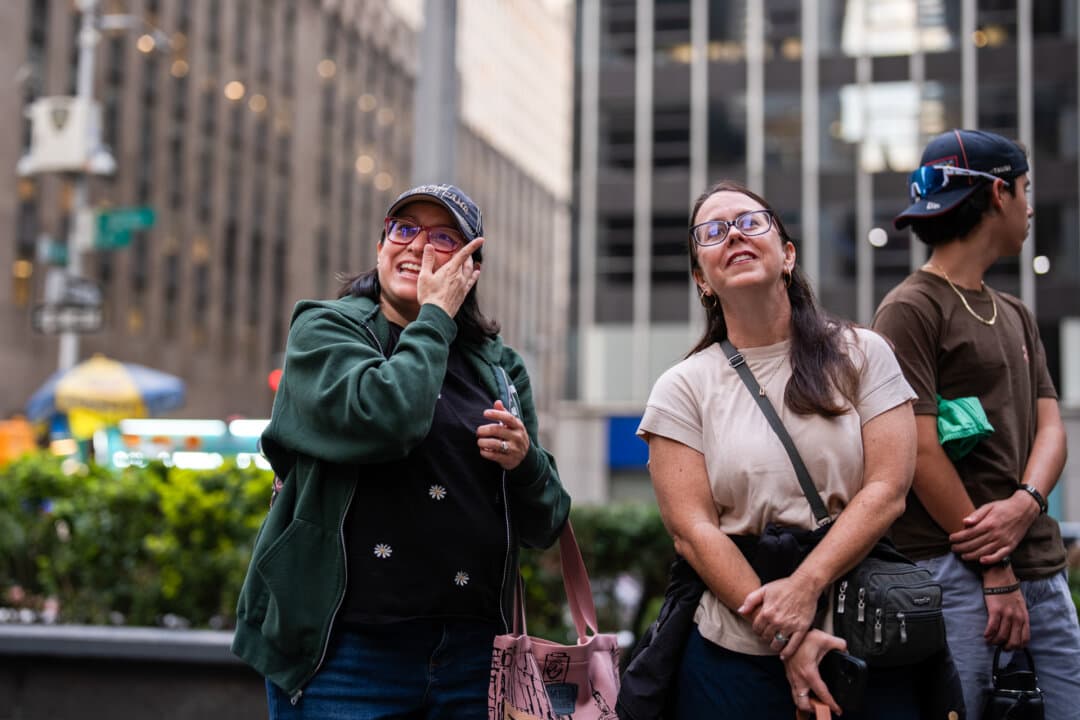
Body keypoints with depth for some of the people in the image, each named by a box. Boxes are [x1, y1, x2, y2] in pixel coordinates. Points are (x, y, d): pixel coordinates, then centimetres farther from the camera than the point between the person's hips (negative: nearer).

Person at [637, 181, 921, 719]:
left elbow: (887, 490, -6)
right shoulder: (683, 389, 1)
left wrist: (804, 587, -18)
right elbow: (692, 531, -6)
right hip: (735, 656, 0)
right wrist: (786, 641, -15)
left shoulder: (862, 356, 3)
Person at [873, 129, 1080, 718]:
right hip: (953, 566, -7)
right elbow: (921, 449, -13)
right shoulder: (910, 309, -6)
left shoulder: (1016, 316, 20)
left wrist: (1025, 504, -11)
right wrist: (996, 570, -13)